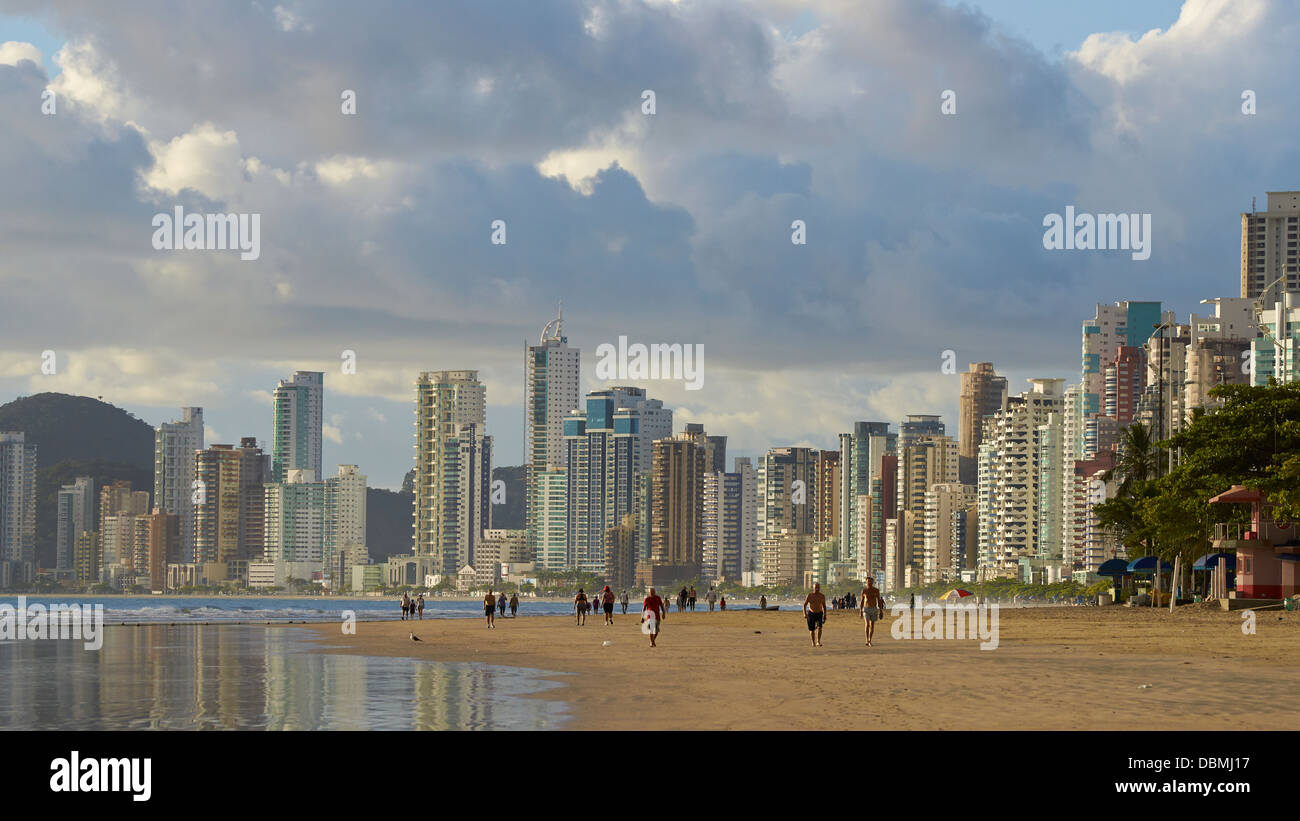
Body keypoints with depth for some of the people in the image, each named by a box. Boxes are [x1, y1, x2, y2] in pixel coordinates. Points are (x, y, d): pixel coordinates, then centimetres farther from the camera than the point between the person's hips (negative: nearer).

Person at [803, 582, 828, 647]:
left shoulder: (822, 596, -2)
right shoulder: (809, 596, -9)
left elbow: (824, 605, 11)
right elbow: (804, 605, -3)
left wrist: (825, 615, 10)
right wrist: (804, 614, -17)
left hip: (819, 614, 0)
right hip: (811, 614, 0)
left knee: (819, 627, -23)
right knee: (812, 630, 5)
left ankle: (818, 642, -23)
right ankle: (813, 642, 27)